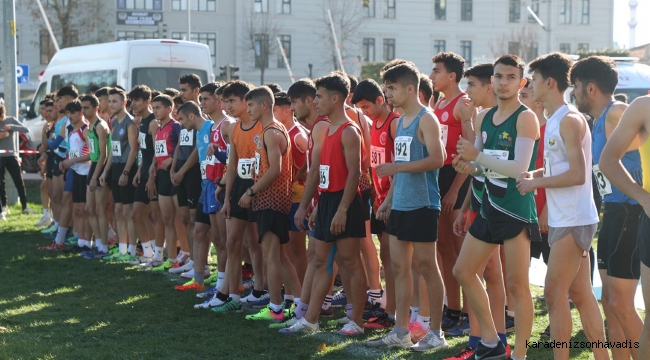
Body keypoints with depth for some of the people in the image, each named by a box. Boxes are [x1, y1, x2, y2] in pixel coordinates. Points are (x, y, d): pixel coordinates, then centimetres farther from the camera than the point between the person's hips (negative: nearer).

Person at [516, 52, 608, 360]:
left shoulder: (569, 120, -15)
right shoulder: (554, 120, 13)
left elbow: (577, 174, -21)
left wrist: (536, 183, -14)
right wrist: (534, 174, 5)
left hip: (574, 220, -9)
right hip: (564, 219, 9)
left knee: (554, 294, -5)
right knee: (580, 294, 11)